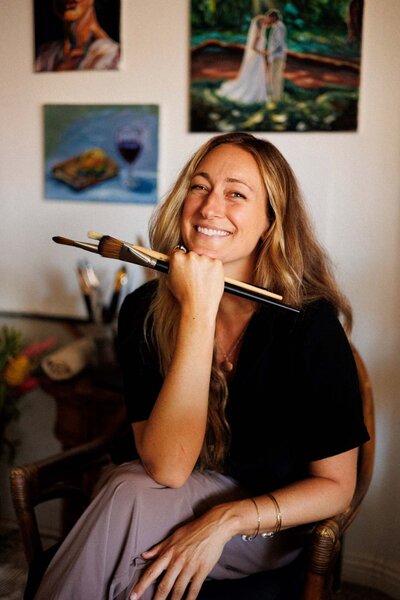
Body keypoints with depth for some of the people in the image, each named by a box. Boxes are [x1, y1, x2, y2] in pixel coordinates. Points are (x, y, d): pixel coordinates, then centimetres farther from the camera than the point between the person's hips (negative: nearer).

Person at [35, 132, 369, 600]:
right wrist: (199, 310, -29)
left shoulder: (309, 323, -19)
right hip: (176, 504, 3)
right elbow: (166, 467, -24)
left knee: (130, 497, -29)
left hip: (273, 526, -2)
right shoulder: (145, 310, -13)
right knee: (132, 488, -31)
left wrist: (224, 521, -27)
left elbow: (335, 485, -11)